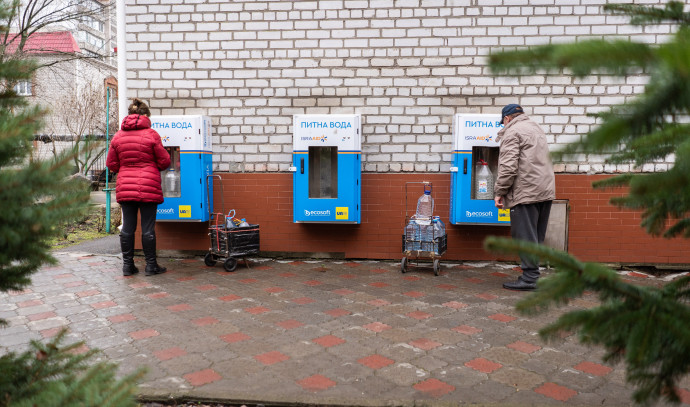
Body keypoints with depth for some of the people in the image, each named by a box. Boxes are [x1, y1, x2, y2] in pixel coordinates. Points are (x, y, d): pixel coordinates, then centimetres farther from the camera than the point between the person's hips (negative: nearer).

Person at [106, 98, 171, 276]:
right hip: (148, 188, -4)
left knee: (127, 227, 9)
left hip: (125, 188, 4)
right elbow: (164, 161, -1)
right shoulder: (151, 134, -5)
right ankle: (151, 265, 10)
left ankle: (127, 265, 15)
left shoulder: (118, 136, 7)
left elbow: (111, 164, 12)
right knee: (148, 228, 2)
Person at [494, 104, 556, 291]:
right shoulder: (536, 128, 23)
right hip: (545, 191, 9)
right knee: (536, 237, 13)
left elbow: (508, 167, -17)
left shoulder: (512, 132, -7)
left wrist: (499, 192, -11)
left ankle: (529, 278, -3)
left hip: (525, 192, -9)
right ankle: (532, 273, 20)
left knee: (525, 236, -5)